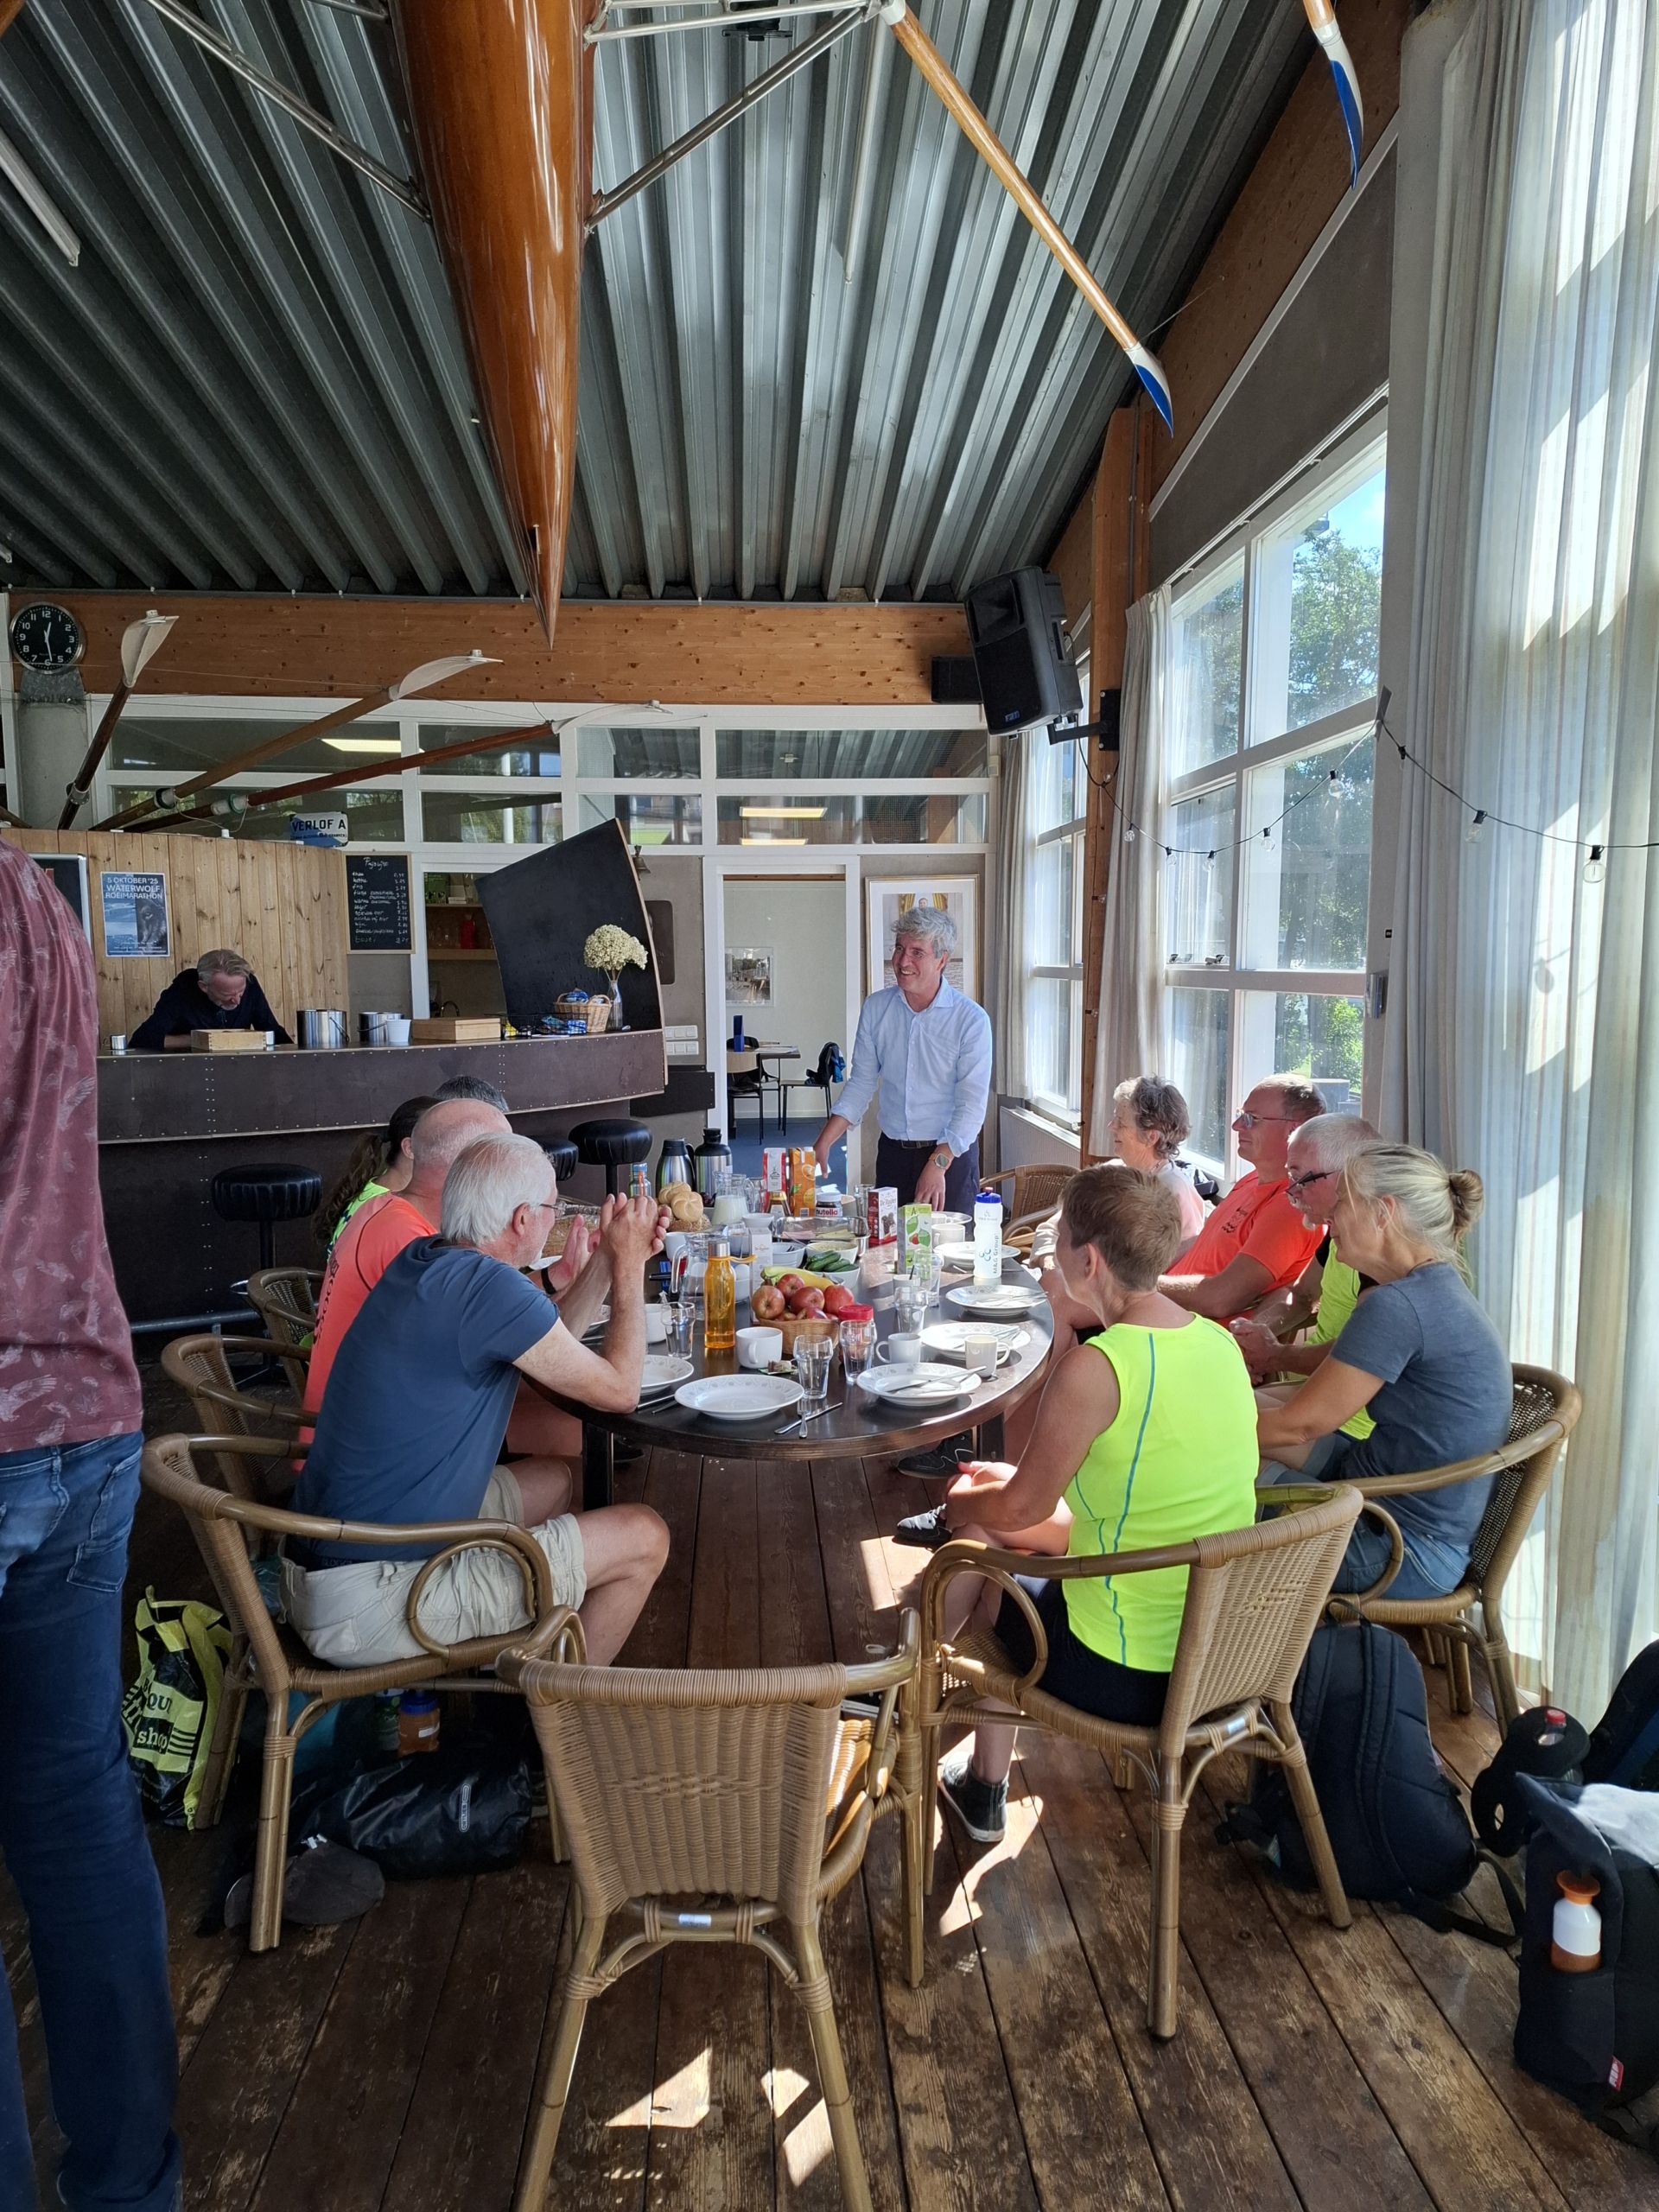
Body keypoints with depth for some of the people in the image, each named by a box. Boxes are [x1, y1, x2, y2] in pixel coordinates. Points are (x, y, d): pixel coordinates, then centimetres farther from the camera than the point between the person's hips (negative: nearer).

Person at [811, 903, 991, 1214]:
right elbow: (862, 1083, 7)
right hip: (892, 1153, 4)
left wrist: (937, 1164, -21)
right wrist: (822, 1144, -2)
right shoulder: (876, 1008, 3)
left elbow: (972, 1103, -13)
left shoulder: (971, 1019, -10)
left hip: (951, 1154, -3)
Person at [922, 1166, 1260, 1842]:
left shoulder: (1093, 1368, -25)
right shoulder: (1219, 1341, -2)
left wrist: (963, 1499, 10)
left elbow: (1021, 1508, -11)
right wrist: (1023, 1482, 16)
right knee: (996, 1525, 20)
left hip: (1125, 1676, -7)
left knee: (974, 1534, 15)